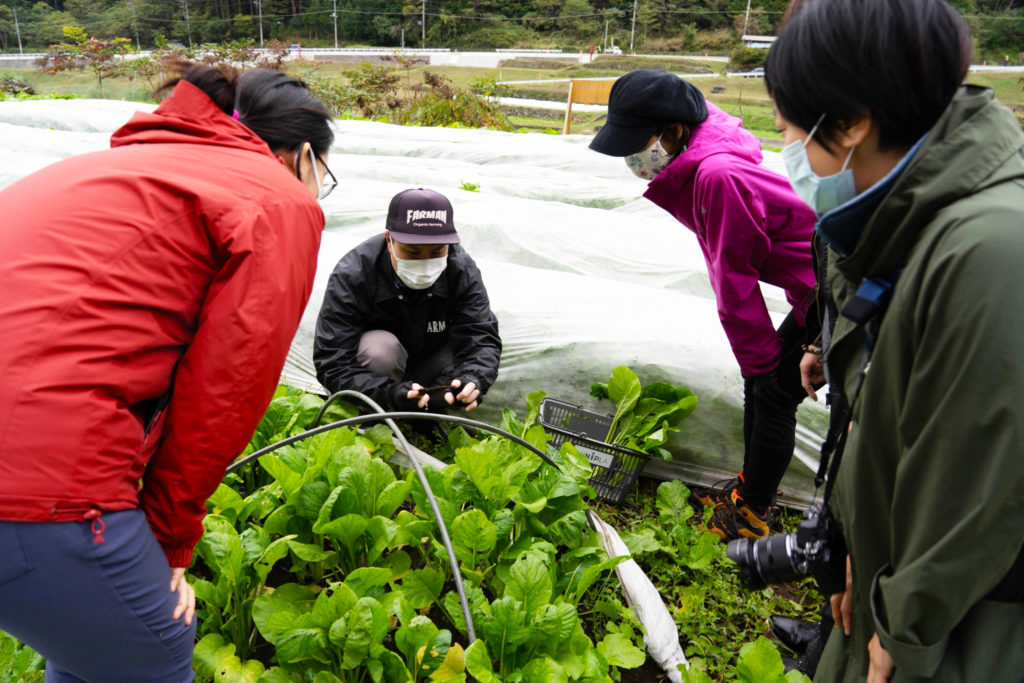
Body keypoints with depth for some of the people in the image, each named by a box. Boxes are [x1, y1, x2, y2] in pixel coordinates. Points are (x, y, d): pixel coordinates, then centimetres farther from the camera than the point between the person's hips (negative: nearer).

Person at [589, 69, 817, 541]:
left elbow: (734, 282, -20)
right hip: (816, 290, 9)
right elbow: (725, 272, 9)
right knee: (758, 382, 16)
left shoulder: (718, 175, -30)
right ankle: (751, 487, 34)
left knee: (773, 391, -2)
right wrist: (758, 358, 13)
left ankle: (753, 514, 16)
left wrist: (760, 358, -9)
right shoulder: (690, 169, 2)